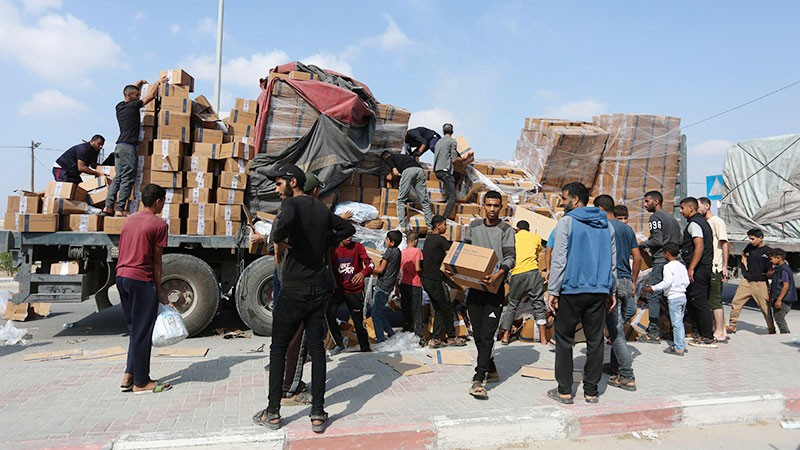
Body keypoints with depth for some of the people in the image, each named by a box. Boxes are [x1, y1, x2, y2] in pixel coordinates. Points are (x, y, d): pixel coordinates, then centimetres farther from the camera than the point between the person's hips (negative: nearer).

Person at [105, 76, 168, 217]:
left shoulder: (119, 106, 15)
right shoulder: (133, 106, -7)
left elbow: (130, 90, 35)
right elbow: (151, 95, -1)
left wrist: (140, 82, 42)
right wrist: (158, 82, 13)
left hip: (119, 146, 9)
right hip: (129, 147, -9)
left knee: (118, 177, 11)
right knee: (127, 179, -6)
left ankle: (108, 206, 8)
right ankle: (120, 209, -6)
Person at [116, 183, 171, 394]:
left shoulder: (129, 219, 14)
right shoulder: (159, 225, -8)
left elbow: (125, 251, 16)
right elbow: (156, 261, -7)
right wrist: (159, 291, 0)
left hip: (121, 276, 8)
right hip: (141, 280, -8)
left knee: (135, 329, 19)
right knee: (143, 332, 2)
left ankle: (129, 376, 22)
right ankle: (141, 382, 10)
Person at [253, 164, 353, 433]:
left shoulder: (291, 204, -10)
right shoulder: (321, 208, 11)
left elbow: (285, 220, -35)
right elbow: (348, 228, 25)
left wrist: (278, 241, -16)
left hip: (294, 289, -6)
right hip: (320, 288, 6)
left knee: (278, 348, 8)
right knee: (316, 348, 7)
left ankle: (273, 413, 15)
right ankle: (318, 414, 10)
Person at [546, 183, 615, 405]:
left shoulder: (567, 222, -5)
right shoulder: (606, 225, 13)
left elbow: (559, 260, -10)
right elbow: (612, 261, 15)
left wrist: (553, 291, -7)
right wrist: (611, 291, 19)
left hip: (571, 290, -5)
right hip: (599, 291, 5)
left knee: (564, 340, 5)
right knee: (595, 341, 10)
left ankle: (564, 390, 7)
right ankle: (591, 391, 15)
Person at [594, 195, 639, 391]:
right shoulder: (627, 229, 13)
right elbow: (637, 257, 13)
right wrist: (633, 282, 19)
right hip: (626, 282, 8)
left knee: (616, 331, -5)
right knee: (618, 327, 18)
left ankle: (627, 377, -4)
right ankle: (615, 365, 30)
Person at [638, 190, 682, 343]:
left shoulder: (655, 216, -8)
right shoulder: (671, 218, 20)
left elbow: (657, 240, -18)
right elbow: (679, 241, 21)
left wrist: (642, 245, -3)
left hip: (661, 262, -9)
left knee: (653, 296, -8)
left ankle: (653, 333, -9)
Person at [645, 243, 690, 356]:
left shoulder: (668, 266, -13)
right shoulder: (682, 266, 12)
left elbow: (667, 282, -21)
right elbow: (687, 282, 12)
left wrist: (653, 288, -13)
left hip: (674, 297, -9)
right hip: (682, 296, 9)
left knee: (676, 323, -5)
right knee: (679, 322, 16)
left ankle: (679, 348, -2)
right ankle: (681, 345, 21)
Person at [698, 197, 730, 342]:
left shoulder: (717, 222, -8)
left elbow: (725, 245, -14)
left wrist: (725, 266, -19)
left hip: (715, 268, -9)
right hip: (707, 268, 9)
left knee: (715, 300, -7)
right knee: (715, 300, 13)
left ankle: (719, 333, -2)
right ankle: (722, 331, 20)